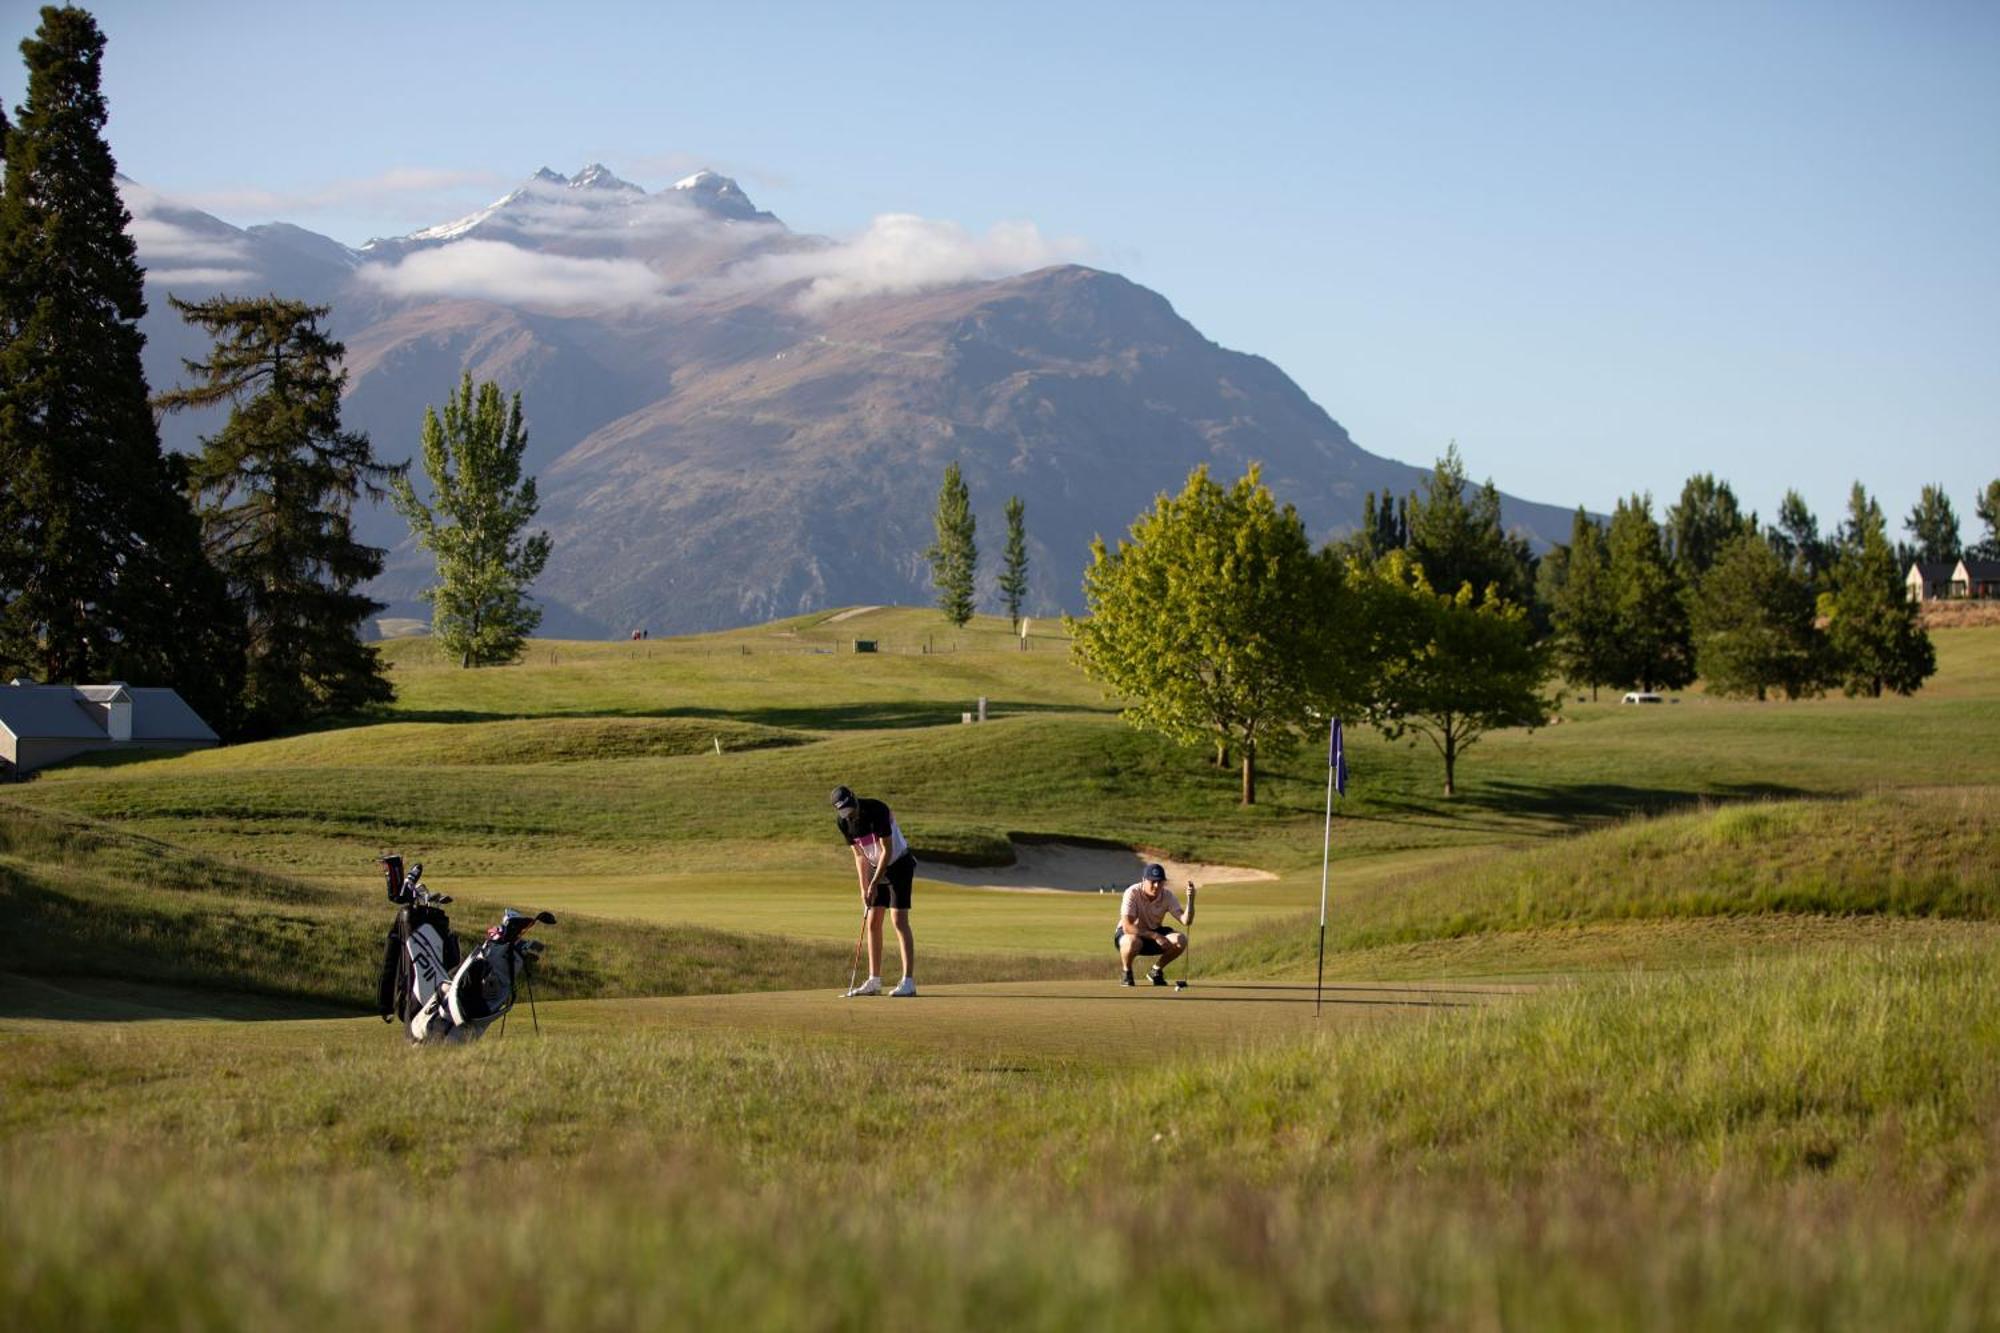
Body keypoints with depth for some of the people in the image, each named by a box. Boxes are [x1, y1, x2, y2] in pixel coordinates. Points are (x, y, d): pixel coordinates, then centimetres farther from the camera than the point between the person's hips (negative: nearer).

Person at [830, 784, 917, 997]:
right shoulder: (843, 821, -6)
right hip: (877, 867, 7)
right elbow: (859, 856, 1)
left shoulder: (877, 810, -26)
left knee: (899, 921, -14)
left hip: (899, 864, -7)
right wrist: (864, 888, -7)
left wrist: (874, 884, -22)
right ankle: (874, 981, 7)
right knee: (873, 923, 3)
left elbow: (887, 850, -23)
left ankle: (909, 981, -18)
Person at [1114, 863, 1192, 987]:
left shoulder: (1167, 895, -11)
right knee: (1133, 942, -40)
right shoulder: (1132, 893, -24)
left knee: (1181, 940, -22)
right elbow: (1127, 927, -32)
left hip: (1154, 934, 4)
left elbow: (1186, 921, -19)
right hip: (1131, 933, -4)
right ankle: (1127, 973, -9)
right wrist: (1155, 936, -39)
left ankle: (1157, 971, 3)